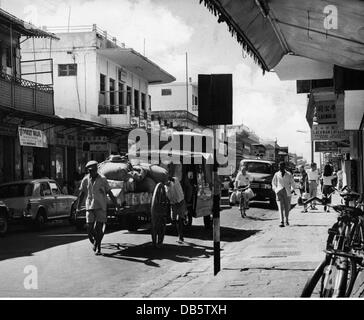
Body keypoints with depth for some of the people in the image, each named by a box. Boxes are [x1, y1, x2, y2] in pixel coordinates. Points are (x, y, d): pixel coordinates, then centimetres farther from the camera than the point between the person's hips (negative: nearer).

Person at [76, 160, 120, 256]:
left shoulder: (102, 179, -3)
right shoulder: (85, 180, 3)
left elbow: (110, 193, 2)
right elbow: (81, 194, 11)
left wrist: (116, 205, 1)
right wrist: (78, 207, 9)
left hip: (101, 207, -2)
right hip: (89, 207, 2)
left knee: (99, 228, -7)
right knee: (90, 229, 0)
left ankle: (98, 247, 8)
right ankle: (94, 242, 29)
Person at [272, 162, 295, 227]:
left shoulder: (289, 175, 3)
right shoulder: (276, 174, 5)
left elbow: (292, 183, 13)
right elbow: (273, 183, 16)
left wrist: (291, 189, 4)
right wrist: (275, 189, 4)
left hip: (287, 193, 1)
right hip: (279, 192, -1)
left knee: (287, 207, 9)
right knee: (281, 207, -12)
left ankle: (287, 220, 31)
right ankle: (282, 222, -17)